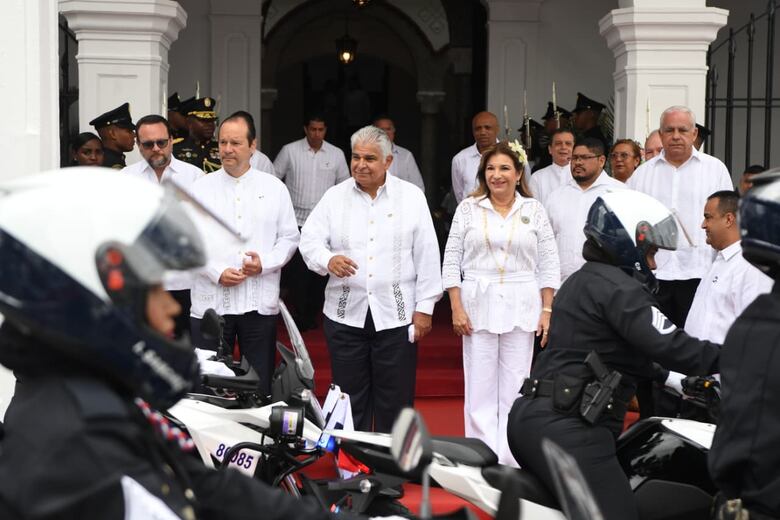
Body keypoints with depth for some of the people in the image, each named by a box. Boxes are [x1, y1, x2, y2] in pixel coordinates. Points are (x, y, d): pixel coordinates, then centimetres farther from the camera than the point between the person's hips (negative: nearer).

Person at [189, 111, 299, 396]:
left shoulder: (274, 188, 8)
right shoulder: (202, 188, 6)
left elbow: (289, 237, 8)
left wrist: (265, 263, -9)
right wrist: (217, 272, -11)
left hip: (260, 304, 1)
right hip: (211, 301, 0)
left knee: (260, 385, 6)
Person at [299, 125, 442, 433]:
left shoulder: (411, 197, 4)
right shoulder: (335, 196, 8)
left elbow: (427, 255, 3)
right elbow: (309, 239, 2)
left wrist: (424, 307, -2)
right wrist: (328, 260, -20)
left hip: (395, 315, -1)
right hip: (346, 314, 1)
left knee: (395, 402, 4)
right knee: (349, 401, 8)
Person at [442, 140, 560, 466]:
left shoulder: (534, 210, 7)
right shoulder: (468, 209, 6)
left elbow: (548, 265, 7)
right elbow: (451, 261, 4)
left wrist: (547, 310, 0)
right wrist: (456, 308, -3)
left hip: (521, 308, 0)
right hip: (478, 307, 0)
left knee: (514, 388, 3)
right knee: (480, 388, 1)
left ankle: (511, 462, 10)